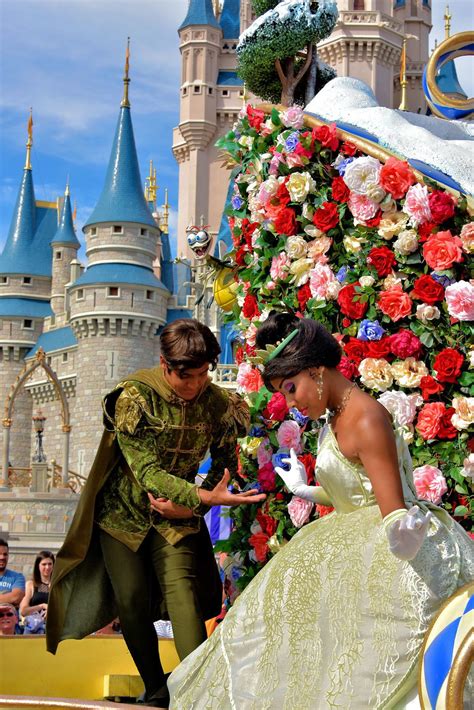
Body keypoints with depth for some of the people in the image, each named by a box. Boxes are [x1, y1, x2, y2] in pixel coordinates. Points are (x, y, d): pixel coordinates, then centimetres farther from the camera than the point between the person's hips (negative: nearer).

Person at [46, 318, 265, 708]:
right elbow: (146, 470, -27)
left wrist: (190, 505, -12)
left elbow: (226, 464, 2)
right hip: (123, 512, -1)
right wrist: (205, 497, -39)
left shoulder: (218, 402, -11)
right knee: (132, 602, 0)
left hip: (177, 516, 1)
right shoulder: (135, 396, -22)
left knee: (182, 592, -17)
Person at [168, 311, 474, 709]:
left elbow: (394, 512, -25)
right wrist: (304, 490, 34)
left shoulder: (365, 420, -20)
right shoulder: (336, 420, 9)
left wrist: (403, 535, -49)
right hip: (360, 544, 11)